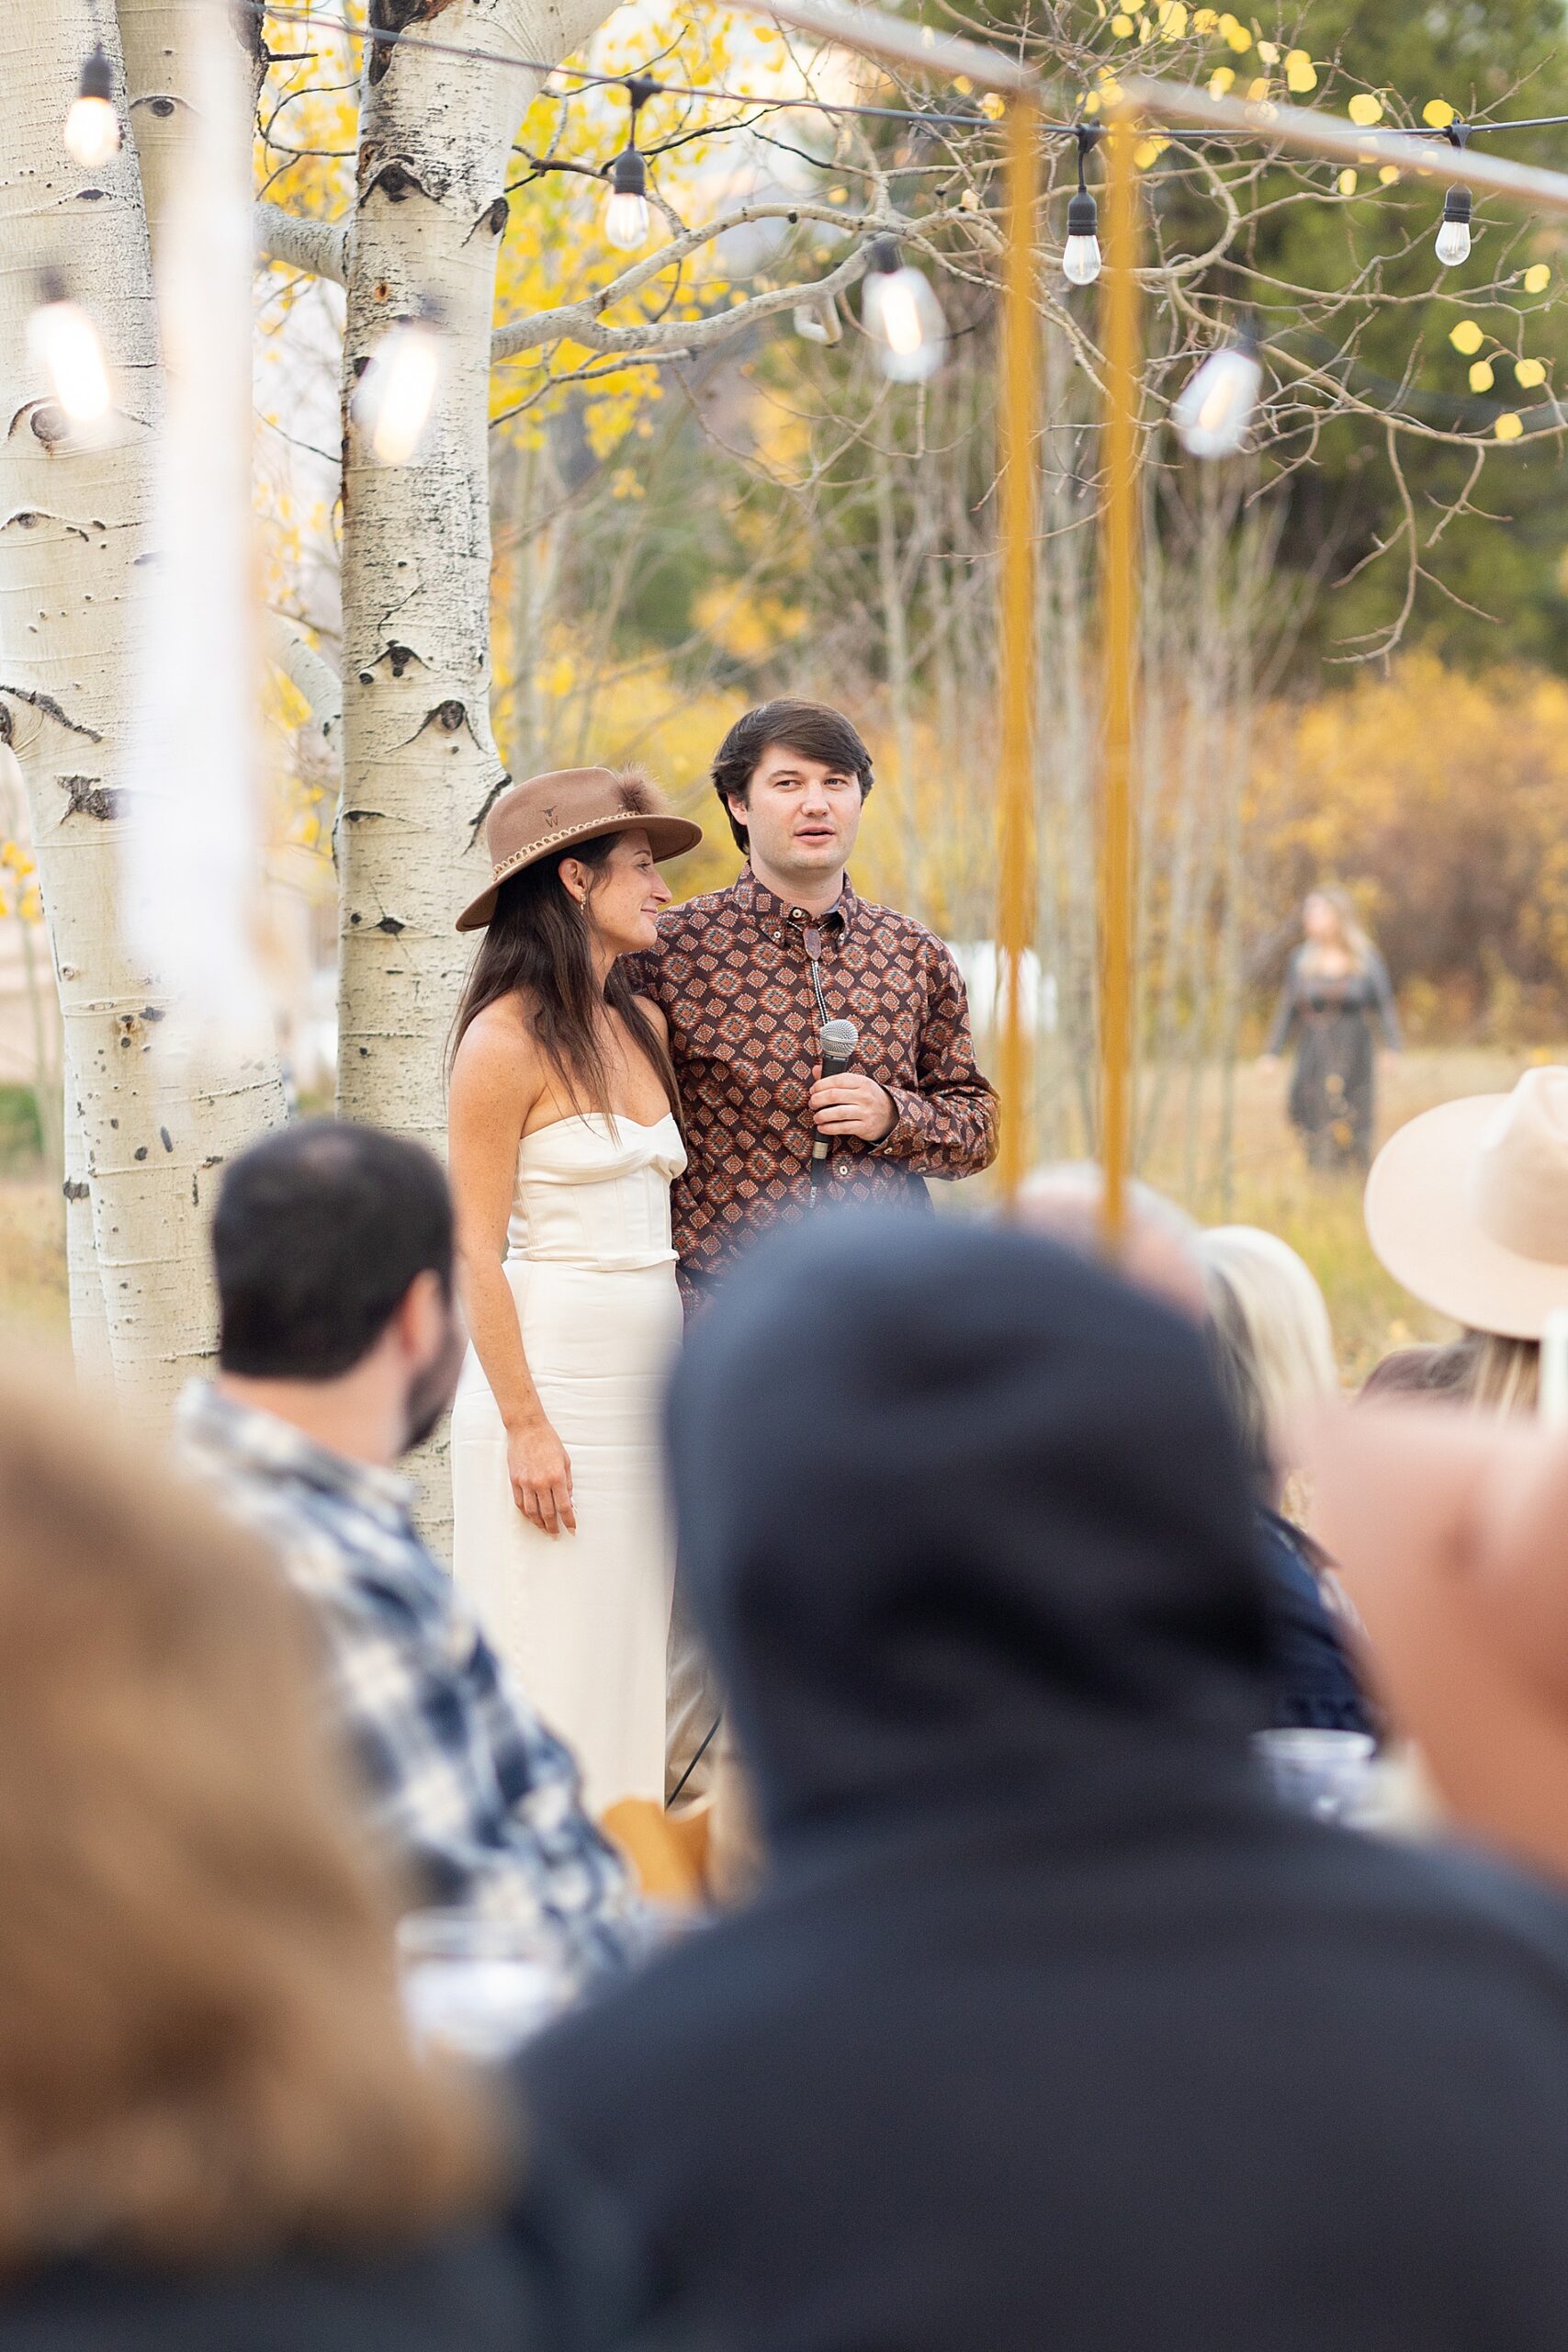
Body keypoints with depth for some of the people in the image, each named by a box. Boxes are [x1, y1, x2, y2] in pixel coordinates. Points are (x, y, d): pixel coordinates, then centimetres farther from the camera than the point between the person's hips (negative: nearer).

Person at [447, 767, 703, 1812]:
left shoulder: (644, 1025, 12)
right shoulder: (507, 1039, -10)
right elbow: (476, 1247, -12)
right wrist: (526, 1422, -16)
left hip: (649, 1375, 7)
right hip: (552, 1373, -7)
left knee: (632, 1658, 9)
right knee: (553, 1666, -4)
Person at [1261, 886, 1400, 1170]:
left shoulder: (1367, 959, 3)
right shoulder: (1301, 959, 8)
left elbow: (1385, 1006, 3)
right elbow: (1287, 1009, 10)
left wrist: (1393, 1050, -9)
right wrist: (1271, 1053, 3)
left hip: (1353, 1060, -1)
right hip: (1312, 1060, 1)